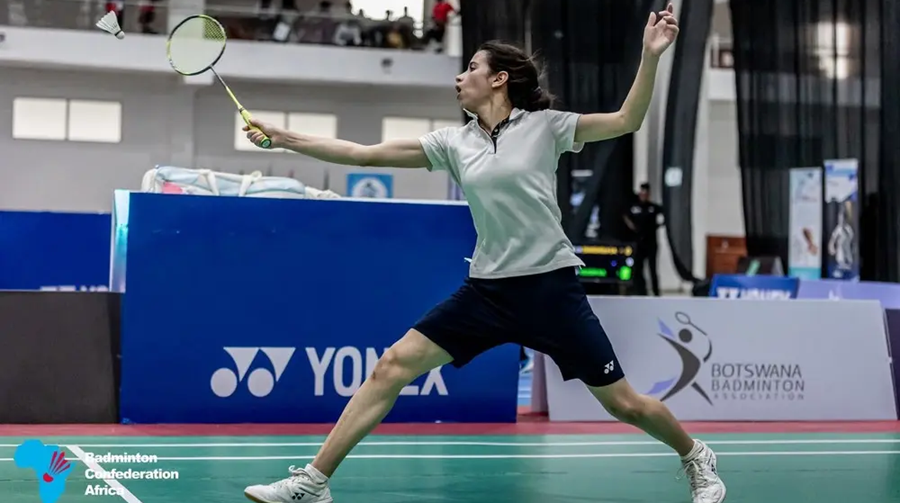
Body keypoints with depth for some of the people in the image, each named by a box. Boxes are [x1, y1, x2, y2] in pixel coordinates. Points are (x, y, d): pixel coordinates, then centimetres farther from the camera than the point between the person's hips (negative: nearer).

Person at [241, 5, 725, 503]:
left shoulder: (544, 125, -2)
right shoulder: (453, 143, 7)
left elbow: (627, 120, -3)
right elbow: (363, 154, 6)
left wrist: (651, 54, -15)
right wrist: (281, 136, 3)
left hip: (551, 287, -4)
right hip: (486, 290, 4)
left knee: (624, 404, 1)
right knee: (392, 367, -7)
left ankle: (697, 459, 31)